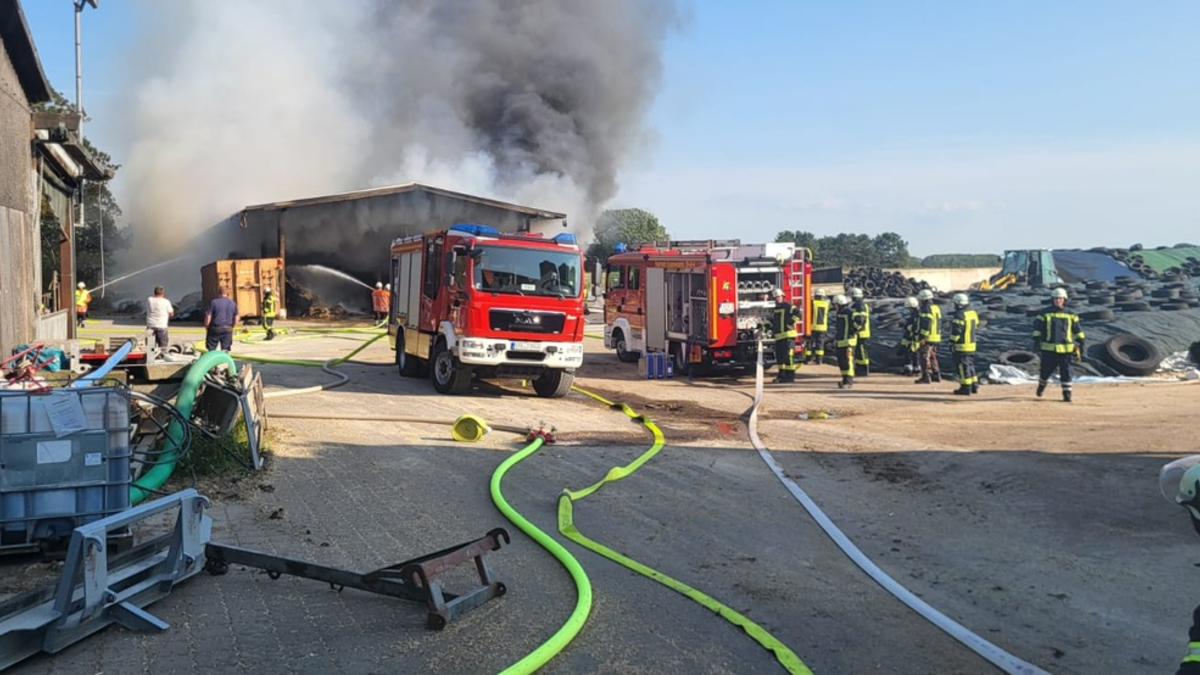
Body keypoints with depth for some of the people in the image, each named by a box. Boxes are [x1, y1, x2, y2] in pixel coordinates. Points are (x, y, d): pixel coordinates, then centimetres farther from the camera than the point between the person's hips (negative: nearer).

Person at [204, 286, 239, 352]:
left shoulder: (214, 302, -7)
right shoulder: (233, 303, 5)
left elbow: (208, 317, -9)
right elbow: (236, 319, 7)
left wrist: (206, 328, 5)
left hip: (215, 329, -3)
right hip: (228, 329, 3)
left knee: (211, 350, 6)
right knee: (225, 350, 6)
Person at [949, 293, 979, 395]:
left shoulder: (959, 315, -18)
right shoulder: (973, 313, 11)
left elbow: (956, 331, -21)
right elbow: (976, 328, 18)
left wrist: (952, 342, -15)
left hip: (961, 346, -9)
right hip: (972, 345, 9)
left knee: (963, 366, -4)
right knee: (970, 365, 18)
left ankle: (966, 388, -2)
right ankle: (974, 385, 22)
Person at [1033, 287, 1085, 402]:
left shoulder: (1070, 315, 9)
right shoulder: (1045, 314, 2)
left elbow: (1078, 331, 14)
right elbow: (1037, 329, 1)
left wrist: (1080, 344, 10)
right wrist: (1036, 342, -7)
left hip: (1065, 349, 1)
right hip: (1049, 348, -1)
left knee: (1066, 372, -3)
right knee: (1046, 370, 8)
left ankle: (1067, 394, 1)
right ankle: (1041, 385, 36)